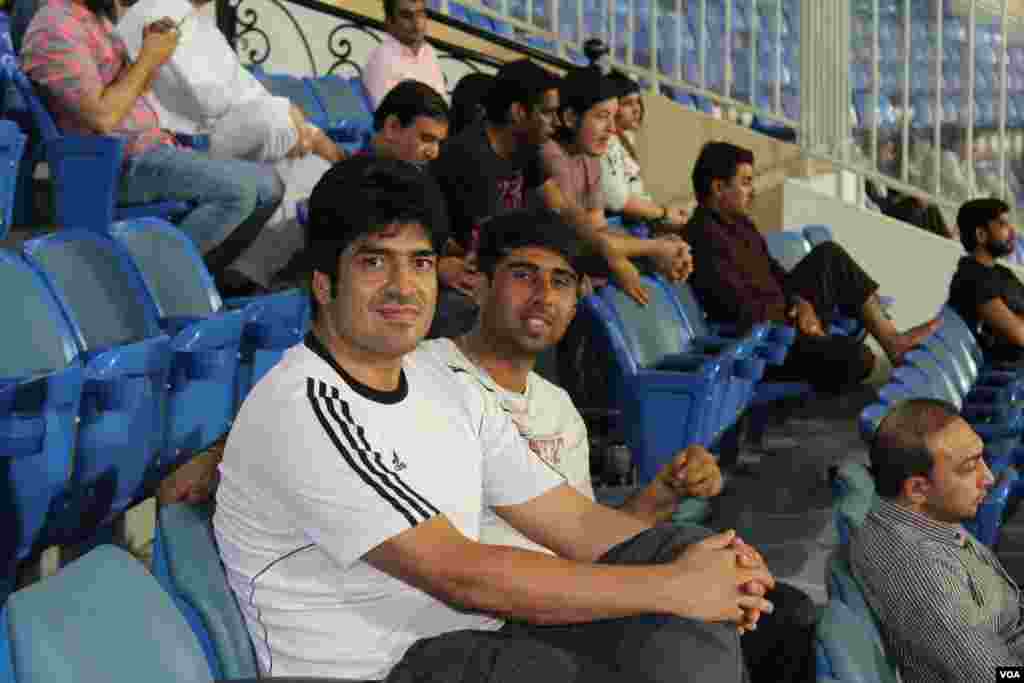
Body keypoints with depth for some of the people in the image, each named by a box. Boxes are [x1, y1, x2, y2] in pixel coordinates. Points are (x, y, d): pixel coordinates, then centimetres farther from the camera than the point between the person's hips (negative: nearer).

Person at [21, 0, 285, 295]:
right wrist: (148, 59, -13)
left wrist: (152, 54, 3)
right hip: (118, 163, -10)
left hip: (149, 147, 10)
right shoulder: (56, 29, -14)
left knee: (267, 186, 4)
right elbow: (102, 117, -22)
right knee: (240, 189, -25)